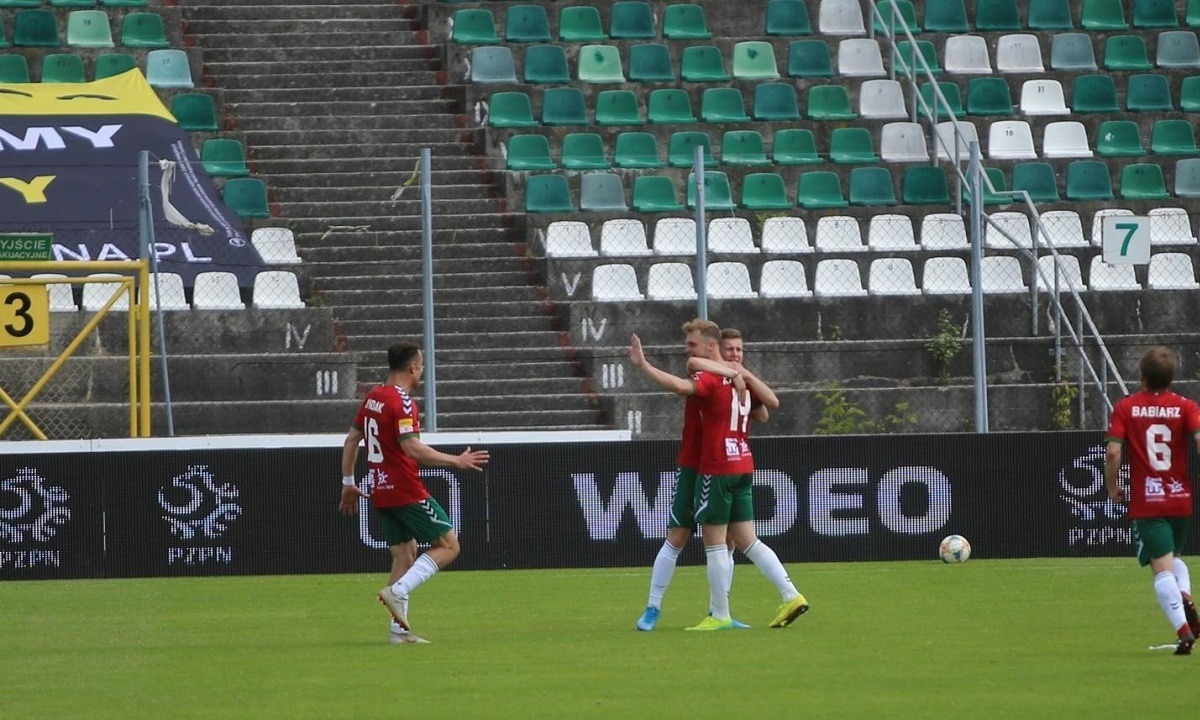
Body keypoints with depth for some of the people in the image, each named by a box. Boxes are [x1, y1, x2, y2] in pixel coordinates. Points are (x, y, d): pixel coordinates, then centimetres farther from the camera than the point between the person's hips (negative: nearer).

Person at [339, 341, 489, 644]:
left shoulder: (372, 398, 12)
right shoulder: (402, 401, -15)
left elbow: (351, 440, 19)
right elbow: (412, 448, -25)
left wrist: (348, 483, 26)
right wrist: (457, 461, -19)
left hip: (381, 492, 9)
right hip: (406, 491, -9)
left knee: (404, 555, 14)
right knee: (448, 546, -3)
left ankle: (399, 629, 9)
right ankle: (397, 591, -17)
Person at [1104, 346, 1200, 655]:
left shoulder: (1125, 408, -2)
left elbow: (1113, 452, -10)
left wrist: (1112, 488, 5)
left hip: (1146, 502, -2)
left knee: (1162, 567, -5)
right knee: (1174, 556, 25)